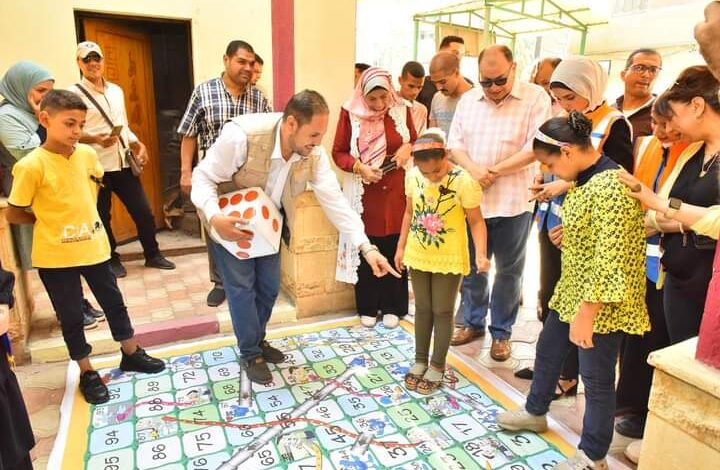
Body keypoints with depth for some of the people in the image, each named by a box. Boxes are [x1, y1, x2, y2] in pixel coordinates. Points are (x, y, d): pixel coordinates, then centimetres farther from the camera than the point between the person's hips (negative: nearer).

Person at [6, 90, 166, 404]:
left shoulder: (87, 154, -3)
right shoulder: (32, 166, -19)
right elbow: (13, 214, -11)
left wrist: (82, 216, 8)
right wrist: (47, 220, -1)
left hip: (93, 246, 5)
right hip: (55, 255, -5)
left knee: (114, 302, 17)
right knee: (71, 316, 11)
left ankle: (131, 354, 36)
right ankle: (87, 373, 28)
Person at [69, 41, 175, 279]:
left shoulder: (116, 90, 12)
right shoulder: (74, 93, -7)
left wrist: (139, 145, 5)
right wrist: (95, 139, -25)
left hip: (124, 163, 5)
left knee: (143, 211, 9)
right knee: (102, 216, 9)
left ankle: (153, 254, 24)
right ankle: (111, 259, 26)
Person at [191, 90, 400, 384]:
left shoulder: (314, 154, -21)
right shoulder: (241, 135, -35)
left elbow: (334, 200, -21)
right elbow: (204, 177, -24)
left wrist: (366, 247, -28)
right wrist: (214, 217, -43)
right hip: (227, 223, -4)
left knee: (269, 286, 11)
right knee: (242, 287, -2)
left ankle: (257, 340, 37)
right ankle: (250, 354, 19)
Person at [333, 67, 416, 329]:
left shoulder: (402, 110, 1)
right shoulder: (350, 114, -5)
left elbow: (415, 141, 14)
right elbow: (338, 153, -1)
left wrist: (408, 148, -8)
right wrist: (359, 167, -17)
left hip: (396, 193, 2)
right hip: (365, 195, -1)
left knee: (395, 250, 7)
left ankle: (392, 307, 22)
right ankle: (367, 307, 22)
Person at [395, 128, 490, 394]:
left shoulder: (463, 181, -20)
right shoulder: (412, 176, -6)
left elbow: (476, 222, -14)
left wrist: (481, 254, -28)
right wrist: (401, 247, 10)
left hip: (449, 259, -4)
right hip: (418, 255, 4)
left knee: (442, 312, 8)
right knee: (422, 309, 15)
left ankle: (437, 367, 24)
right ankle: (420, 361, 31)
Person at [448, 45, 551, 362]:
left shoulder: (535, 98, -5)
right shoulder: (468, 100, 8)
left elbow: (536, 147, -13)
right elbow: (455, 142, 5)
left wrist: (495, 172, -12)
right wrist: (473, 169, -14)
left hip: (512, 202, -3)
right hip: (472, 199, 4)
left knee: (509, 271, 9)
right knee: (471, 267, 14)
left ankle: (501, 332, 25)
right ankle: (474, 322, 33)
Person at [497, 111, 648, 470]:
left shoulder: (610, 186, -25)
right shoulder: (585, 179, 5)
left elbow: (609, 261, -27)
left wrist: (586, 314, -24)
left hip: (600, 303, -10)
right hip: (572, 291, 10)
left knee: (596, 377, 7)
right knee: (547, 350, 23)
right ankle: (535, 412, 47)